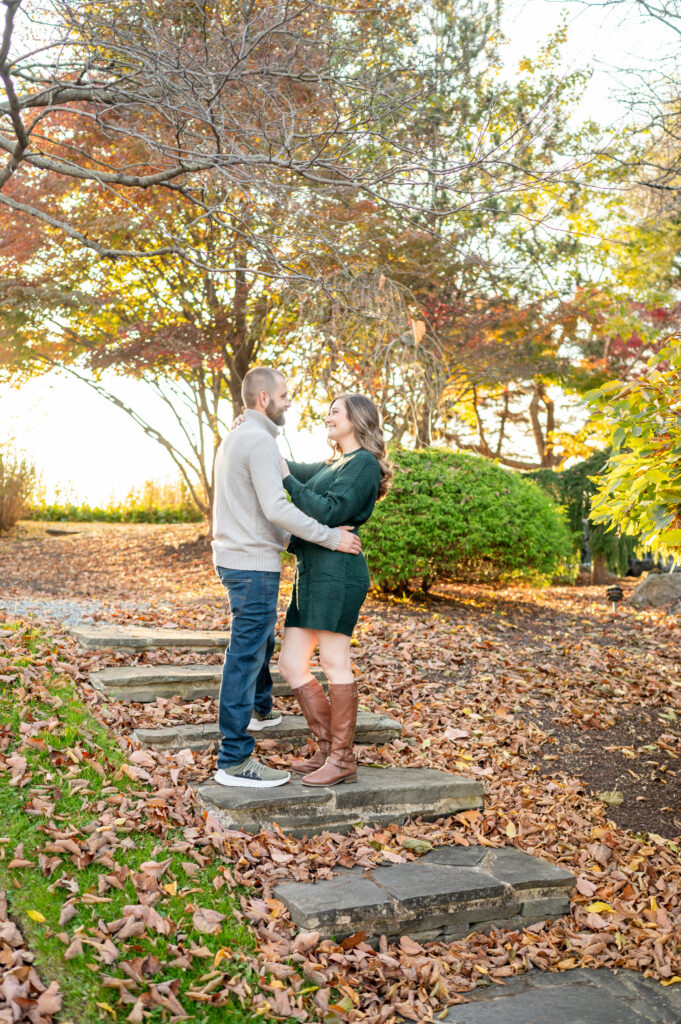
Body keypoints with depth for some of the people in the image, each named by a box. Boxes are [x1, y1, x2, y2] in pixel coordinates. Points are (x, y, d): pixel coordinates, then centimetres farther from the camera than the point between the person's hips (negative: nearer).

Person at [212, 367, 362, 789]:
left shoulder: (234, 439, 16)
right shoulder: (260, 442, -17)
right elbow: (277, 508, -25)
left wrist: (286, 538, 27)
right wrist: (331, 537, -19)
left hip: (235, 558, 10)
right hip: (254, 565, -10)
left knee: (261, 640, 28)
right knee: (246, 655, -7)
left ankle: (261, 709, 49)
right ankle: (235, 760, -2)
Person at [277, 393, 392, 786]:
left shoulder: (364, 464, -5)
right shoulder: (333, 466, 25)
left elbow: (329, 513, -15)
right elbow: (293, 470, 25)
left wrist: (287, 479, -11)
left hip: (336, 570, -9)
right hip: (311, 572, 10)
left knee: (334, 662, -5)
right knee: (291, 664, 8)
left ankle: (343, 760, 5)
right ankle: (328, 749, 17)